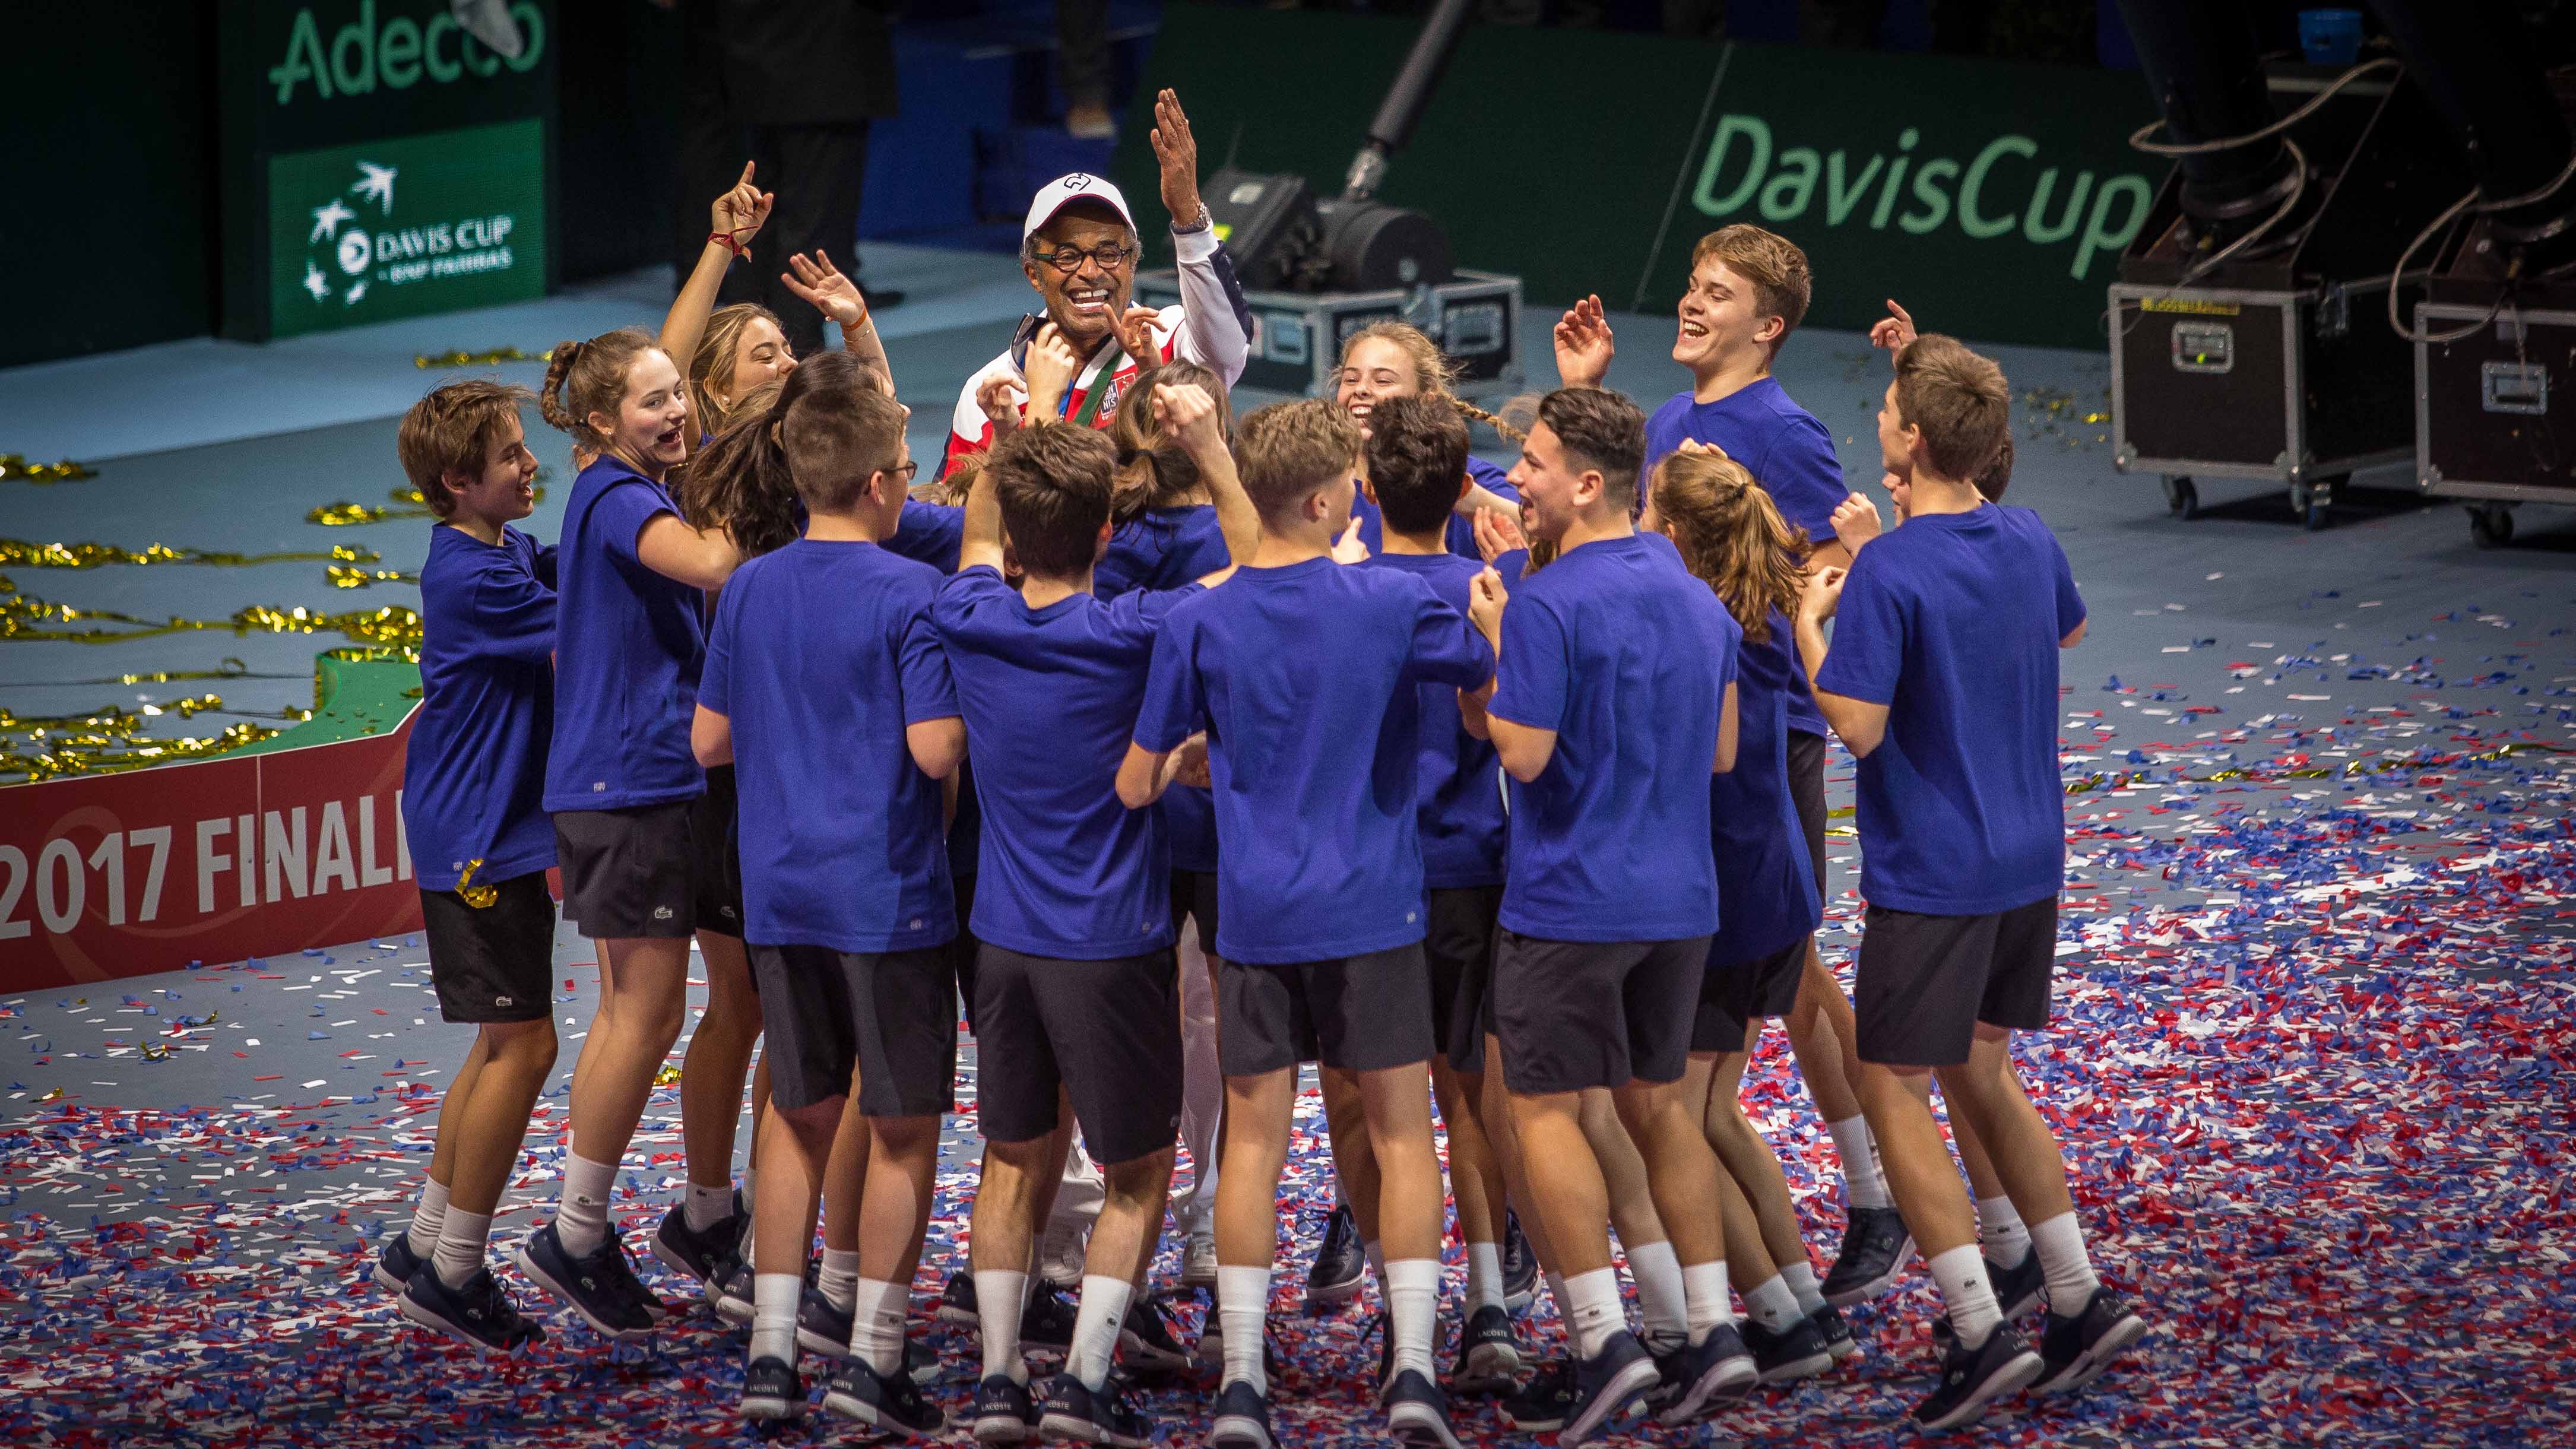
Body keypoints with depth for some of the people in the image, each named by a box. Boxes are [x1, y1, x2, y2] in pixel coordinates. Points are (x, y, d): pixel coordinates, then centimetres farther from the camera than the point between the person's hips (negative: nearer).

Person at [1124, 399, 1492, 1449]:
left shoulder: (1199, 623, -5)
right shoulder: (1391, 603, -9)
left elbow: (1136, 786, 1)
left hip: (1255, 917, 1)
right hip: (1372, 909, -1)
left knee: (1254, 1143, 7)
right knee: (1401, 1135, 7)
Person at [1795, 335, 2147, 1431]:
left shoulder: (1889, 574, -20)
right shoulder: (2027, 541, 3)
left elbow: (1858, 725, -23)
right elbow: (2066, 630, 24)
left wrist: (1810, 622, -8)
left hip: (1932, 876, -7)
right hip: (2030, 859, 7)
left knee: (1893, 1089, 1)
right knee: (1979, 1073, 21)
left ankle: (1981, 1333, -7)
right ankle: (2080, 1302, 19)